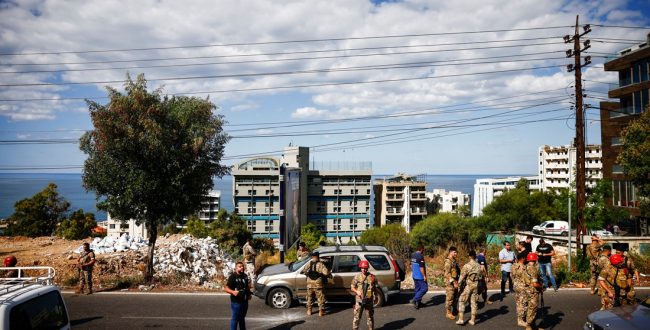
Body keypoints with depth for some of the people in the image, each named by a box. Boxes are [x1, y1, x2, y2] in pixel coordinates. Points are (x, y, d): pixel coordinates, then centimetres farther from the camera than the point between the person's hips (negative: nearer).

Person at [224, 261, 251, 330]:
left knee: (242, 318, 21)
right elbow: (226, 288, -17)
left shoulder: (245, 276, 9)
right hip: (236, 302, -7)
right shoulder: (233, 276, -13)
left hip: (245, 301, 7)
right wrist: (233, 292, -34)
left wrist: (249, 294, 8)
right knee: (235, 318, -2)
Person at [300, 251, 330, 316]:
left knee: (309, 297, 18)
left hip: (310, 283, 3)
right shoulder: (320, 264, -9)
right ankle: (321, 311, 9)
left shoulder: (309, 263, 0)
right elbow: (326, 272, -19)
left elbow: (302, 271, 2)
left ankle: (309, 311, 24)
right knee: (320, 297, 8)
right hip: (318, 283, -3)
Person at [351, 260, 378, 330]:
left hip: (369, 300, 1)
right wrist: (357, 291, -12)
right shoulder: (357, 276, 0)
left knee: (370, 316, 12)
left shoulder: (372, 277, 1)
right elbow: (353, 287, 5)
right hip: (359, 300, -1)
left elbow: (375, 287, 10)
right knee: (357, 316, 1)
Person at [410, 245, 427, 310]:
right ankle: (415, 300, -8)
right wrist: (424, 276, -16)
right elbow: (421, 267, -22)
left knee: (417, 288, 16)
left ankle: (418, 302, 23)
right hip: (420, 276, -9)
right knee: (424, 288, -2)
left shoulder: (413, 255, 9)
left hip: (414, 276, 9)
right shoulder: (420, 256, -19)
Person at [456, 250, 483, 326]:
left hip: (468, 285, -5)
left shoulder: (466, 266, -14)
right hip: (476, 285, 5)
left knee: (461, 301, 5)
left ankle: (461, 319, 0)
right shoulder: (479, 266, 1)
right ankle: (472, 320, 16)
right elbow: (483, 275, 12)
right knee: (473, 302, 12)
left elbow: (462, 277, -11)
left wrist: (458, 283, 2)